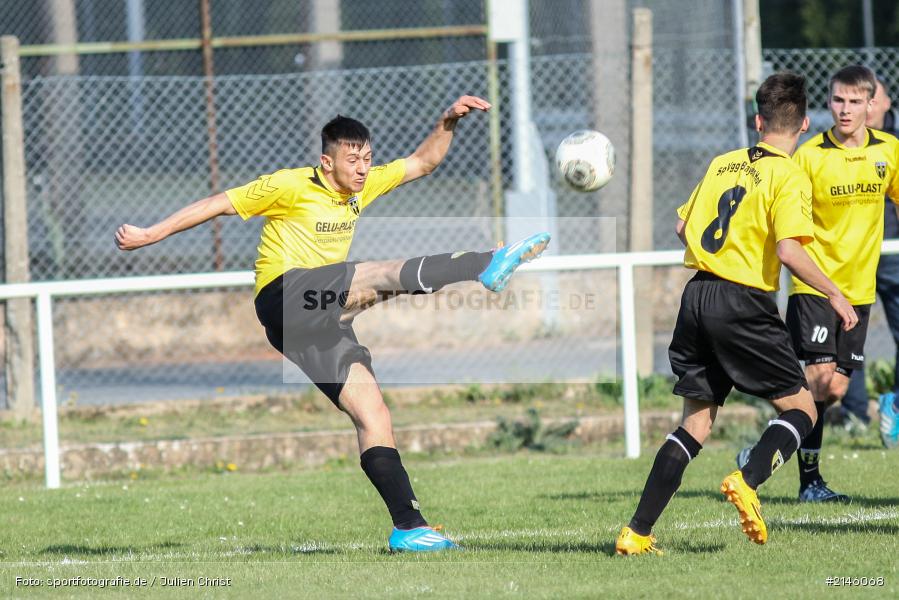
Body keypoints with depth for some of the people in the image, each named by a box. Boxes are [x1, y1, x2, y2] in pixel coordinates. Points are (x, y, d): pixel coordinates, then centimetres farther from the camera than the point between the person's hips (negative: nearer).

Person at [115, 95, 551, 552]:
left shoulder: (364, 185, 15)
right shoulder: (291, 186, -4)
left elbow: (422, 162, 22)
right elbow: (220, 204, -1)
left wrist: (448, 121, 6)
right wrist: (150, 235, -2)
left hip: (319, 323, 7)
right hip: (284, 296, -7)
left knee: (372, 413, -5)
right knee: (385, 274, -26)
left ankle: (408, 527, -9)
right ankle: (489, 266, -46)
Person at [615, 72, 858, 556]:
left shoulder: (722, 163, 11)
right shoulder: (789, 177, -8)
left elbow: (682, 227, 17)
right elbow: (789, 250, -19)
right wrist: (834, 295, -9)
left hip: (697, 297, 6)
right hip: (744, 306, -6)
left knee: (696, 422, 12)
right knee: (801, 408, 7)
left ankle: (637, 533, 6)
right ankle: (747, 482, -19)